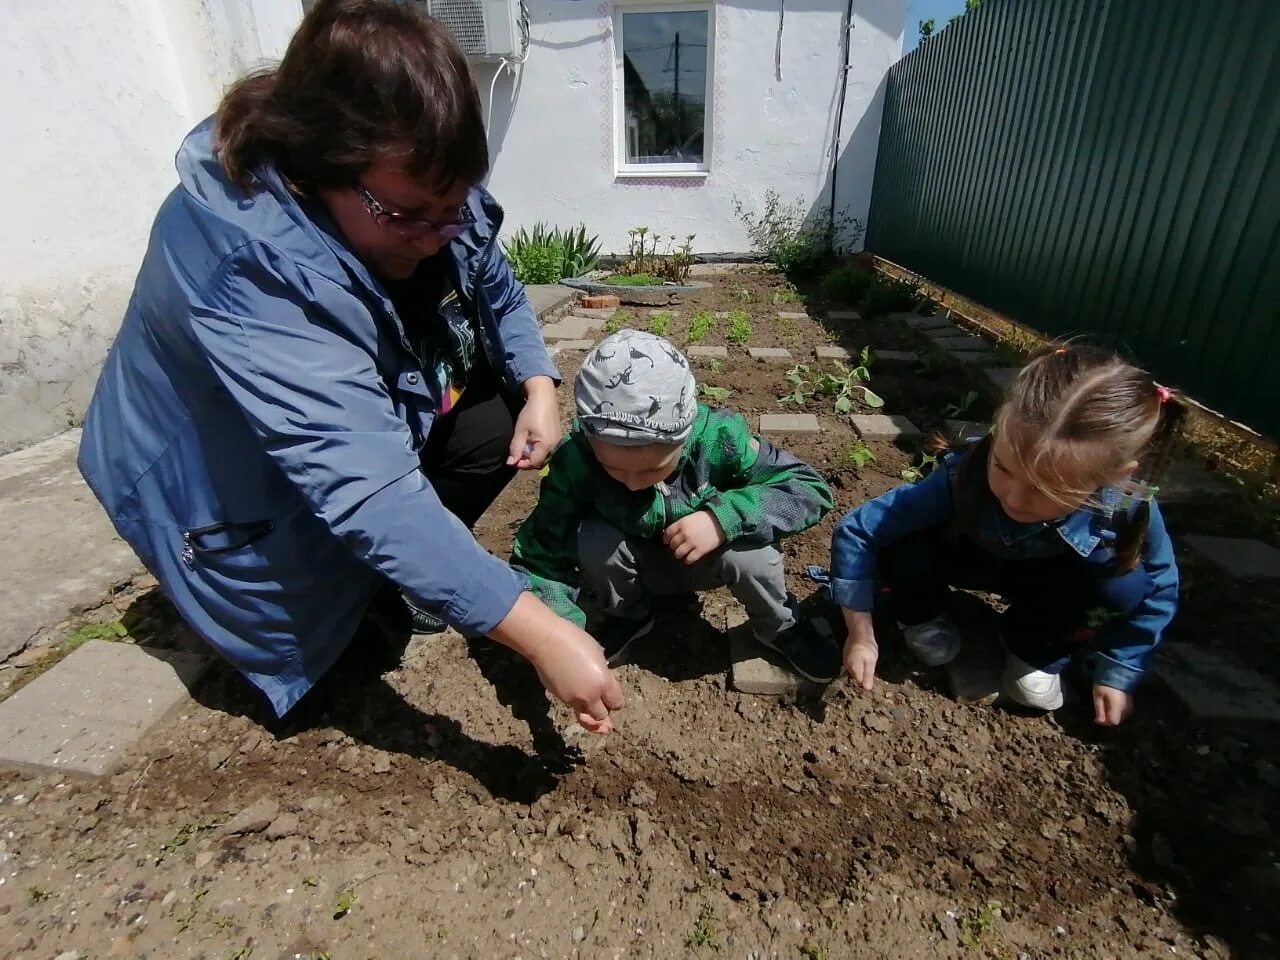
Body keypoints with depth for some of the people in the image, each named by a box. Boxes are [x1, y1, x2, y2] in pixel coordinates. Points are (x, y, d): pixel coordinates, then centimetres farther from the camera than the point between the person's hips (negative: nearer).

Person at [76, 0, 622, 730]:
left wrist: (538, 387, -19)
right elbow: (366, 489, -46)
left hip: (380, 418, 7)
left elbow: (497, 290, -1)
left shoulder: (423, 193, -17)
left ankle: (408, 571, 4)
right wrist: (538, 633, -47)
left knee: (502, 417, -8)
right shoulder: (243, 265, -38)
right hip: (248, 499, -6)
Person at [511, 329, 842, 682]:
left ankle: (779, 627, 3)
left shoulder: (717, 437, -31)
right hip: (636, 564, 1)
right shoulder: (576, 460, -30)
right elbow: (538, 556, -26)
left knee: (747, 550, -31)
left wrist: (724, 517, -40)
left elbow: (810, 489, -26)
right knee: (591, 541, -29)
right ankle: (628, 616, 4)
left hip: (705, 561, 0)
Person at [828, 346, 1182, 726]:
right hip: (969, 558, -1)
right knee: (902, 547, -32)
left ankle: (1037, 652, 1)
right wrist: (861, 634, -36)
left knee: (1124, 583, -28)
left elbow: (1157, 592, -12)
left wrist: (1118, 674, -10)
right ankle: (919, 615, 3)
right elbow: (856, 531, -36)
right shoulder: (963, 476, -40)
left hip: (1051, 582, 2)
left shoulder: (1130, 511, -34)